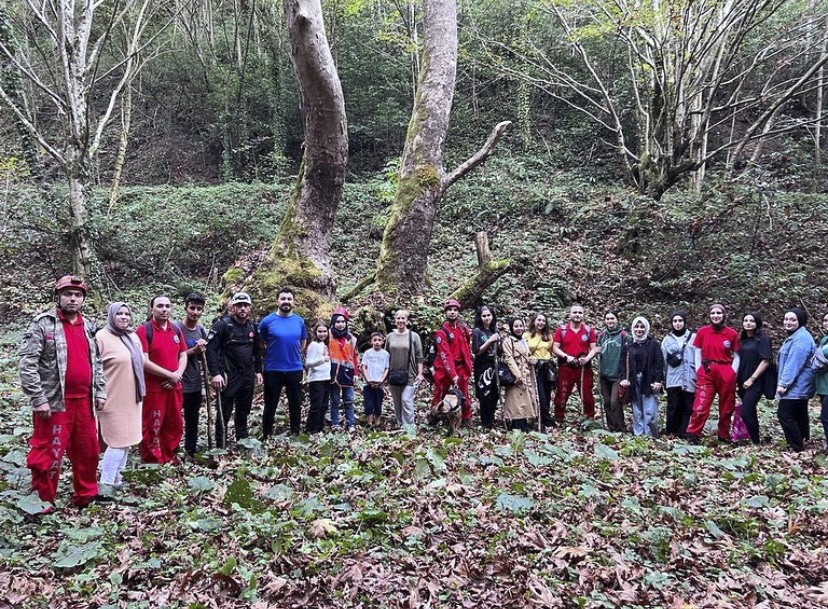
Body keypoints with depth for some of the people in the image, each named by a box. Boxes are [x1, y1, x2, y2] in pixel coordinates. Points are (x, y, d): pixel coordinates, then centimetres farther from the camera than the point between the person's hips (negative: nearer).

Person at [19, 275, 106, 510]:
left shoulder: (87, 326, 12)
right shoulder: (43, 323, -8)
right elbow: (27, 364, -12)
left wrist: (100, 392, 11)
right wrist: (38, 399, -16)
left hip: (83, 401, 6)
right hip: (54, 402, -6)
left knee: (88, 450, 14)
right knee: (48, 453, 1)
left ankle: (86, 494, 29)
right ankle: (41, 502, 17)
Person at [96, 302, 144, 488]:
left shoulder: (133, 336, 9)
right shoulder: (102, 337, -13)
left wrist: (140, 391, 20)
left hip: (132, 398, 8)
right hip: (114, 399, -8)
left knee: (126, 439, 15)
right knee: (118, 440, -5)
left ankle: (115, 474, 28)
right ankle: (106, 482, 7)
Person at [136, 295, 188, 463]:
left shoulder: (176, 330, 10)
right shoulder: (143, 330, -9)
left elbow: (183, 356, 12)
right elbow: (144, 361, -16)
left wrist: (178, 374, -7)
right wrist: (170, 375, -15)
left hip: (174, 387, 6)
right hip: (153, 389, -6)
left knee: (174, 426, 14)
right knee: (152, 428, 0)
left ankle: (170, 460, 29)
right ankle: (151, 464, 12)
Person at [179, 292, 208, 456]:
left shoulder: (201, 330, 6)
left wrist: (202, 350, -8)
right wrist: (194, 350, -18)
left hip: (196, 383, 6)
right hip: (179, 384, -6)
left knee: (193, 420, 16)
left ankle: (191, 452, 27)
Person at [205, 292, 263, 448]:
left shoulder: (253, 326, 8)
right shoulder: (222, 324, -11)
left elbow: (257, 350, 19)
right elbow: (211, 349, -15)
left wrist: (258, 371, 15)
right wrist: (215, 374, -21)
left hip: (248, 376, 6)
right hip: (228, 376, -6)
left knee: (243, 412, 16)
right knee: (224, 414, -2)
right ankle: (221, 447, 6)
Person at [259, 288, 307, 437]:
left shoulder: (300, 321, 2)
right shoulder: (267, 321, -7)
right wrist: (270, 356, 6)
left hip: (295, 370, 2)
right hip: (272, 370, -2)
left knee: (295, 404, 12)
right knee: (270, 405, 9)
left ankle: (295, 433, 25)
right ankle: (266, 435, 21)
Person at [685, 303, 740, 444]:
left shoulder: (732, 333, 2)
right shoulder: (702, 332, 4)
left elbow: (736, 356, 6)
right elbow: (697, 353, 6)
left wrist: (733, 372, -5)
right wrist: (698, 371, -2)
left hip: (726, 373, 1)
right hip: (706, 373, -1)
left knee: (727, 407, 11)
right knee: (700, 405, -9)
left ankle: (724, 436, 25)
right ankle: (693, 435, -3)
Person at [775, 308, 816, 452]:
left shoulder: (801, 338, -19)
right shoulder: (794, 336, 16)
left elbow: (794, 363, -25)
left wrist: (783, 383, -24)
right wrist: (783, 382, 20)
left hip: (795, 386, -11)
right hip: (798, 386, 11)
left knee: (784, 414, -11)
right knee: (799, 415, 17)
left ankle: (797, 448, -6)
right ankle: (802, 441, 26)